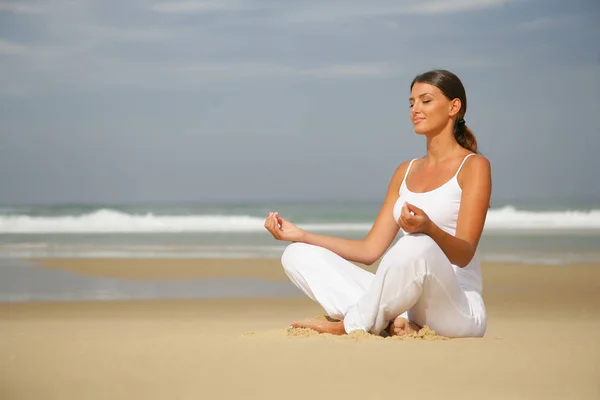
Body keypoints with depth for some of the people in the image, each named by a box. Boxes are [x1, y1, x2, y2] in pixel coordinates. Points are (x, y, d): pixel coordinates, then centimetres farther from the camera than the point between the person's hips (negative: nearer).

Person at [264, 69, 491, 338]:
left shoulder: (474, 166, 0)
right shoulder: (406, 172, 19)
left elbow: (465, 255, -11)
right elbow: (370, 250, 16)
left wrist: (429, 228, -32)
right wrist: (300, 235, 9)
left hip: (459, 310, -7)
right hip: (406, 303, 7)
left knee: (417, 246, -40)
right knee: (297, 255, -3)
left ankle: (350, 326, -17)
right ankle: (395, 321, -21)